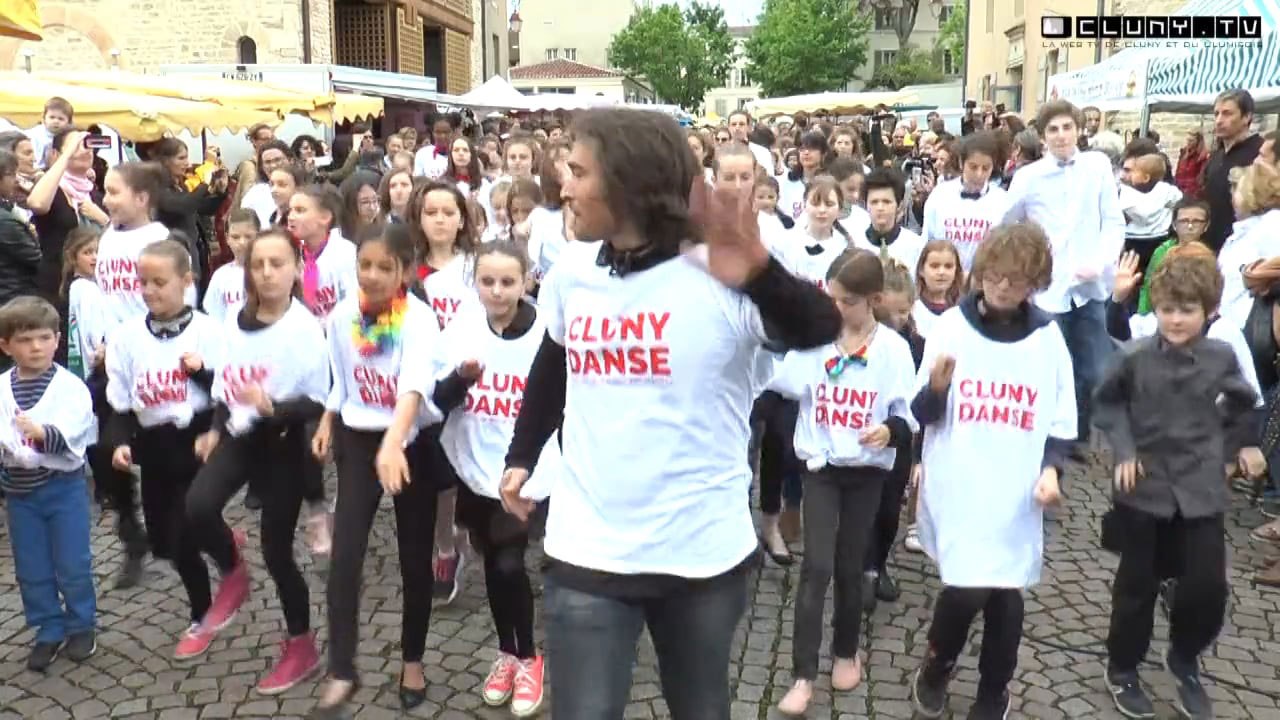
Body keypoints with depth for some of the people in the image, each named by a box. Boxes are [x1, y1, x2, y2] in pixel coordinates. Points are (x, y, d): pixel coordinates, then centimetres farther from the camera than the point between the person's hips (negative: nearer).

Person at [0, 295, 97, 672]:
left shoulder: (70, 386, -10)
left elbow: (71, 433, -23)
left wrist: (43, 433, -41)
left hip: (64, 486, -3)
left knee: (72, 564, 6)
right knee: (31, 569, 12)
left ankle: (81, 626, 25)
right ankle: (49, 631, 27)